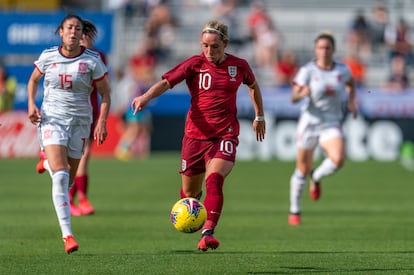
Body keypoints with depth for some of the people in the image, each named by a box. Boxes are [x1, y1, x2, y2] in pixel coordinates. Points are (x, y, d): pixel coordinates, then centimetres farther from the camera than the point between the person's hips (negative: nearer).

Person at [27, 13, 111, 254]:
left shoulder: (92, 60, -5)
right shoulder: (48, 57, -1)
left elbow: (105, 94, 0)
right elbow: (34, 80, 17)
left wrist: (102, 121, -14)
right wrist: (31, 104, 0)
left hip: (80, 122, 1)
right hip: (51, 118, -1)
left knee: (68, 179, 12)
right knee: (60, 176, -18)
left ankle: (48, 162, 51)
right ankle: (67, 234, -19)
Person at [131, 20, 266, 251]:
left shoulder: (239, 66, 2)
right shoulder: (194, 65, -4)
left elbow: (253, 85, 24)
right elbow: (166, 82, -17)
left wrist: (260, 116, 30)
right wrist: (146, 97, -36)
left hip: (225, 134, -1)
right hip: (196, 134, 1)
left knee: (214, 180, -26)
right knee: (190, 192, 10)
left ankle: (208, 232, -33)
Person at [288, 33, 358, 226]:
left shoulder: (342, 70, 0)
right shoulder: (307, 70, -9)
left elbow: (350, 84, 24)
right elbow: (293, 97, -17)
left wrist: (351, 101, 7)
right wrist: (302, 93, -39)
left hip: (331, 124, 2)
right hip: (310, 122, -2)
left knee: (338, 160, -25)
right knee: (302, 170, 5)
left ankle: (316, 178, 9)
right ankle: (294, 211, 25)